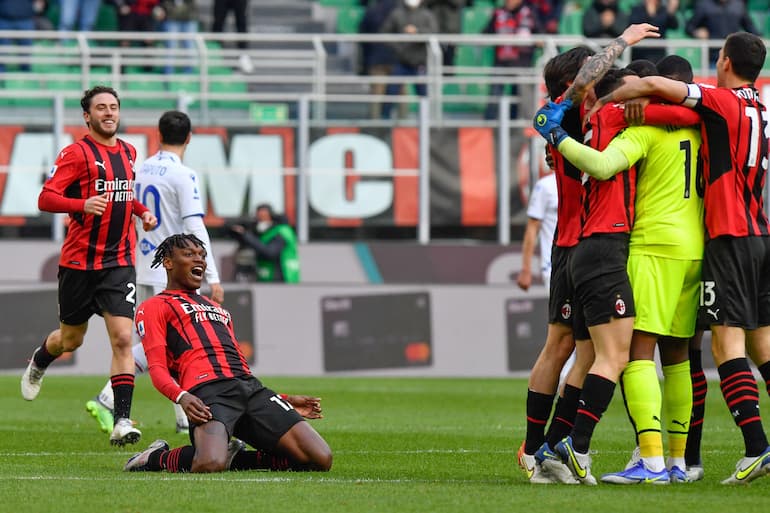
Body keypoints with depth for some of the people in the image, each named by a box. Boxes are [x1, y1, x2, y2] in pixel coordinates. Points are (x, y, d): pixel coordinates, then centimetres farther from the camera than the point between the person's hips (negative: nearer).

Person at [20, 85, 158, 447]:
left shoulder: (128, 152, 11)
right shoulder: (77, 153, -8)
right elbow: (45, 199, -16)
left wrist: (142, 211, 11)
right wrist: (83, 204, -32)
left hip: (119, 261, 3)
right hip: (79, 262, -3)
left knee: (122, 339, -13)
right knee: (71, 339, 12)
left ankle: (121, 421, -15)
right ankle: (39, 362, 49)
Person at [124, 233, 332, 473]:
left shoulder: (217, 309, 37)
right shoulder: (153, 307, 15)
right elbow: (157, 368, 1)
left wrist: (287, 402, 26)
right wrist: (181, 397, -20)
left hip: (251, 387, 6)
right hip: (207, 388, -6)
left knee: (320, 459, -13)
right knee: (210, 465, -37)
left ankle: (235, 460, 3)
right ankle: (157, 458, -3)